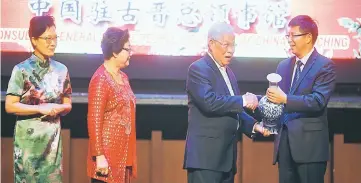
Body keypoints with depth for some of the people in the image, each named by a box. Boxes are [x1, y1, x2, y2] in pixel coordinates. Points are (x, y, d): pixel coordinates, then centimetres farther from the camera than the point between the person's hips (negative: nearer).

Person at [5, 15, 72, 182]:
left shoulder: (61, 70, 7)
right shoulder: (22, 69, -7)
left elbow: (67, 105, 14)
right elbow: (10, 106, -10)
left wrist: (58, 109, -8)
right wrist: (41, 108, -16)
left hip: (53, 137, 4)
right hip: (29, 138, -4)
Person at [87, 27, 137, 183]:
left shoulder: (123, 77, 14)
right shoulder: (100, 80, -12)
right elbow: (94, 121, -16)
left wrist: (129, 155, 17)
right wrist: (99, 156, -20)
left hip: (123, 154, 8)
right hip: (108, 156, -8)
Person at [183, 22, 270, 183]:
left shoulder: (228, 73, 20)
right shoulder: (198, 68, -8)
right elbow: (209, 102, -23)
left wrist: (253, 125, 8)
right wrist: (243, 101, -16)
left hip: (226, 156, 9)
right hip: (206, 154, -9)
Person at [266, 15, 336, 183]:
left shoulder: (325, 66, -5)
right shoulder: (283, 66, 15)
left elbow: (318, 101, -17)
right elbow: (278, 98, 13)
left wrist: (285, 99, -25)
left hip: (309, 143, -6)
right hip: (284, 141, 6)